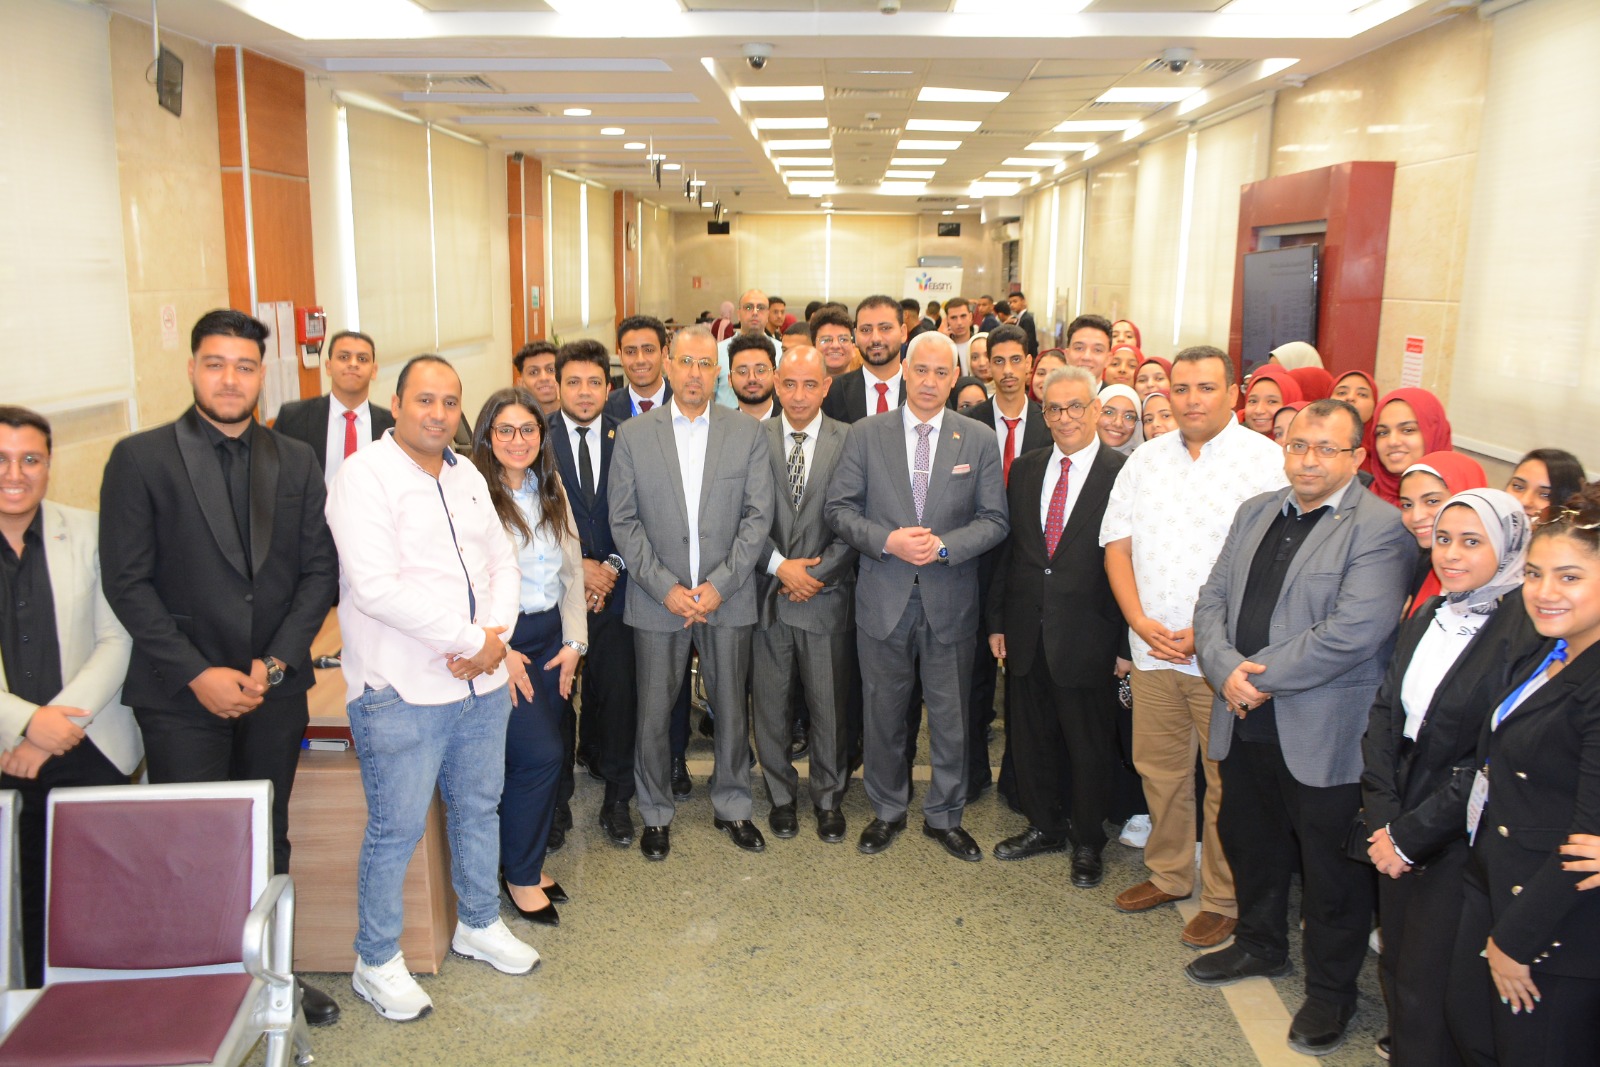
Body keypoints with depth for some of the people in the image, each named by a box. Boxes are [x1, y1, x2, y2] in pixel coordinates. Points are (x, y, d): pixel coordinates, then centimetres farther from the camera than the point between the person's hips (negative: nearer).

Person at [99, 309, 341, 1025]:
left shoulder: (296, 461, 6)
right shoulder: (140, 458, -4)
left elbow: (319, 569, 4)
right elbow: (126, 582, -8)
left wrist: (277, 662, -7)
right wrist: (198, 674, -13)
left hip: (275, 691, 3)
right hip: (182, 697, -3)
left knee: (269, 844, 14)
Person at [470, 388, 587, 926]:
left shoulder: (552, 491, 10)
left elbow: (571, 569, 12)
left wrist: (573, 641, 5)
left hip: (550, 636, 6)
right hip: (500, 640, -6)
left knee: (540, 755, 9)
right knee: (540, 755, -9)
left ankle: (528, 860, 27)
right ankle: (520, 875, 11)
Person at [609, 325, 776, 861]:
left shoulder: (747, 432, 2)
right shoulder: (633, 434, 1)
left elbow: (758, 516, -2)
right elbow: (623, 521, -1)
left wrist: (719, 585, -11)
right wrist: (665, 587, -10)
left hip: (727, 597, 1)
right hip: (658, 599, 0)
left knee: (731, 710, 11)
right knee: (653, 715, 6)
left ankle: (732, 806, 32)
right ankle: (656, 813, 27)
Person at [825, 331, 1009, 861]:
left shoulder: (978, 440, 1)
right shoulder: (865, 434, 1)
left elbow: (994, 520, -1)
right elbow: (840, 507, -1)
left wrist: (943, 545, -17)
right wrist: (888, 540, -17)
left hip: (950, 599, 0)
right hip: (883, 597, 0)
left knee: (950, 716, 10)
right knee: (884, 711, 12)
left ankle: (944, 816, 29)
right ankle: (887, 810, 32)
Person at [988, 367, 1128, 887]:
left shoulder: (1124, 473, -8)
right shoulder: (1025, 469, 9)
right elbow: (1007, 548, 10)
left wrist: (1127, 641, -11)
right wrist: (997, 620, 8)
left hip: (1087, 635, -4)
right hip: (1028, 630, 5)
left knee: (1089, 747, 9)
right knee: (1032, 737, 16)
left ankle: (1088, 843, 28)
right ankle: (1045, 826, 36)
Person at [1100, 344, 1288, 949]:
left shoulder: (1265, 462, -7)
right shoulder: (1145, 461, 10)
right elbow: (1118, 543, 9)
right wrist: (1141, 621, -5)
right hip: (1153, 649, 5)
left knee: (1228, 781, 5)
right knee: (1158, 768, 15)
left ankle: (1223, 899, 22)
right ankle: (1168, 874, 34)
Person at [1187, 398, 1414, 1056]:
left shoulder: (1380, 528, -12)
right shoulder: (1256, 513, 10)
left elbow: (1353, 631, -23)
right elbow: (1213, 599, 7)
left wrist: (1261, 676, -18)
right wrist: (1227, 670, -12)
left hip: (1325, 736, -6)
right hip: (1245, 724, 7)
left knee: (1332, 870, 9)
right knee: (1248, 842, 23)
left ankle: (1330, 990, 29)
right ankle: (1260, 946, 46)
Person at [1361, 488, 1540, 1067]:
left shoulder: (1527, 634, -16)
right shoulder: (1426, 617, 6)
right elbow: (1383, 715, 6)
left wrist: (1410, 837, -13)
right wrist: (1382, 819, -4)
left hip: (1459, 844, -6)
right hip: (1398, 830, 6)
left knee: (1427, 989, 4)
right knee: (1395, 968, 17)